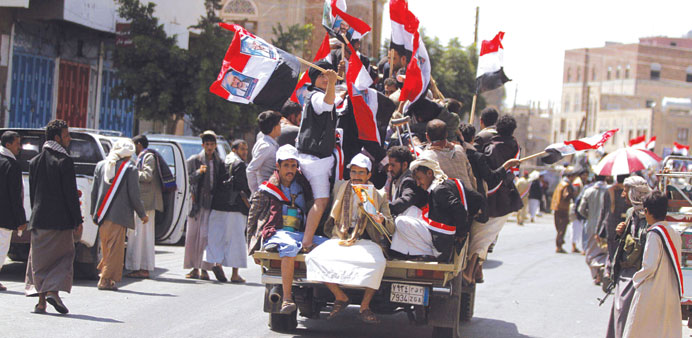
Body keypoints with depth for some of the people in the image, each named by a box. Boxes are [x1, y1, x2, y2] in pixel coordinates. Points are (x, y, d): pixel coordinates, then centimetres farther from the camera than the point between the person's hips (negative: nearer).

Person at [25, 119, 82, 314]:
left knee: (40, 259, 10)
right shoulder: (64, 161, -10)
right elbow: (71, 194, -12)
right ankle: (53, 291, -10)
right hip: (60, 220, -5)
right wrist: (78, 221, -8)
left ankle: (41, 301, 5)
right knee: (63, 255, 7)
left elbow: (32, 194, 12)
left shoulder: (35, 162, 7)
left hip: (39, 220, 5)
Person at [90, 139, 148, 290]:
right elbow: (134, 196, -7)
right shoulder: (130, 170, -9)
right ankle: (106, 280, -2)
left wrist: (93, 211, 20)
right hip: (118, 216, -6)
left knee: (106, 247, 17)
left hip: (102, 215, 6)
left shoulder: (100, 166, 7)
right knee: (115, 248, -1)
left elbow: (94, 191, 10)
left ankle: (105, 277, 22)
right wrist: (142, 214, 5)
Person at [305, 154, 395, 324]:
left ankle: (365, 306, -17)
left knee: (378, 262, -36)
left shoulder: (378, 197, 8)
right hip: (339, 240, 2)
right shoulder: (340, 189, 13)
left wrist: (382, 220, -16)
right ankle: (340, 297, -7)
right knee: (313, 258, -24)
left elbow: (391, 229, 5)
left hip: (366, 242, -2)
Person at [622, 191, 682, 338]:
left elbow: (650, 267, -19)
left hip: (652, 293, -7)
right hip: (672, 294, 7)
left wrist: (636, 279, -2)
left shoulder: (654, 233, -16)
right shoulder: (675, 234, 7)